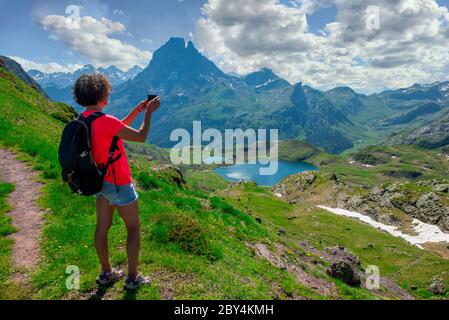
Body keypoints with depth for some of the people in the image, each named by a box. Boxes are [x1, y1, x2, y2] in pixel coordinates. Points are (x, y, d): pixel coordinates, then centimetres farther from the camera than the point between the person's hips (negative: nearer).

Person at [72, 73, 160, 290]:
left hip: (100, 181, 9)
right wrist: (149, 112, -7)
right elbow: (141, 137, -19)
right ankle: (133, 278, 18)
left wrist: (136, 112, 12)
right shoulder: (105, 121, -26)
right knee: (134, 228, 7)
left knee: (103, 226, 17)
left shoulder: (83, 120, 2)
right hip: (118, 184, -8)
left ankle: (106, 273, 32)